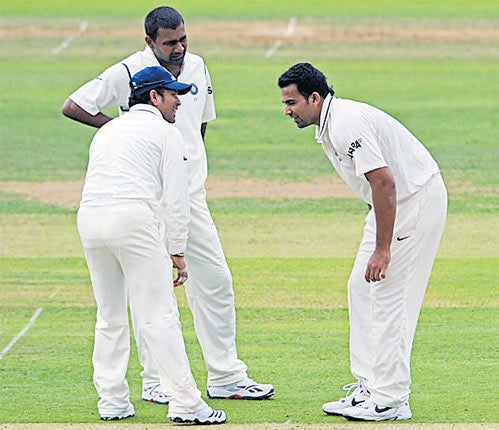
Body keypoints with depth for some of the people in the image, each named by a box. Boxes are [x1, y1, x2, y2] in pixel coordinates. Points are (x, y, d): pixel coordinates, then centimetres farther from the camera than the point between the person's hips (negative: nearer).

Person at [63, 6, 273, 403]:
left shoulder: (197, 68, 8)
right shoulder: (128, 73, -10)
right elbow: (73, 107, -10)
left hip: (191, 195, 5)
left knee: (215, 279, 3)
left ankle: (226, 377, 9)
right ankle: (154, 381, 5)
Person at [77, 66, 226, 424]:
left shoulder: (106, 131, 28)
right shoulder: (165, 133, 7)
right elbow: (175, 197, 1)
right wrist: (178, 251, 5)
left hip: (89, 218, 6)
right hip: (133, 219, -6)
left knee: (110, 317, 15)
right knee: (159, 315, -7)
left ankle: (112, 401, 14)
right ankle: (186, 404, -9)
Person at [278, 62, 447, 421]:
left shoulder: (347, 124, -23)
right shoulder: (328, 127, 10)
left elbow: (384, 182, -29)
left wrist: (382, 249, -28)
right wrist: (377, 244, 19)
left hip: (418, 200, -11)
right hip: (395, 203, 11)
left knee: (389, 294, -10)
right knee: (361, 288, 12)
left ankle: (391, 399, -7)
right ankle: (369, 388, 16)